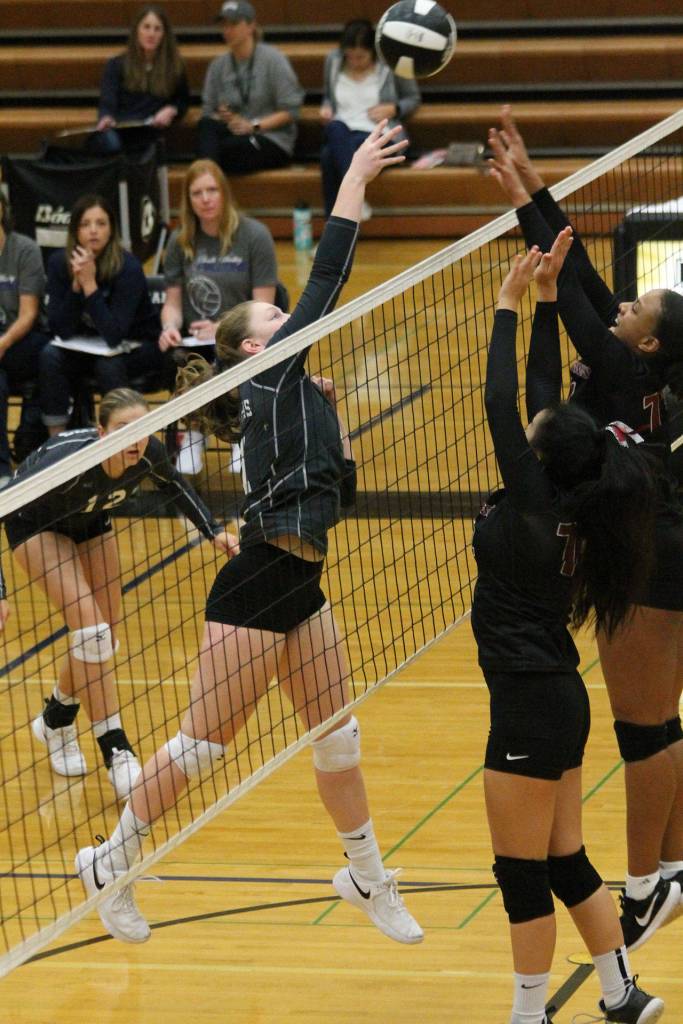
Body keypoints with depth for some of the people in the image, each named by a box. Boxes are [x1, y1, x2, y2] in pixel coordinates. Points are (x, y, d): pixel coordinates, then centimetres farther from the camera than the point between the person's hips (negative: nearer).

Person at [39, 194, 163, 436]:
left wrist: (89, 284, -35)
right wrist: (76, 284, -27)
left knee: (108, 365, -34)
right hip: (88, 349, 4)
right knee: (50, 356, -24)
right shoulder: (59, 263, -11)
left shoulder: (128, 267, -24)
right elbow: (61, 331, -15)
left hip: (137, 348, -4)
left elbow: (114, 336, -31)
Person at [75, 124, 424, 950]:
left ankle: (367, 876, 26)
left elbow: (340, 487, 20)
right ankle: (111, 862, 12)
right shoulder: (270, 375, -7)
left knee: (336, 736, 14)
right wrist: (356, 178, -7)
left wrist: (331, 410, 12)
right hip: (257, 588, -9)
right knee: (203, 743, -1)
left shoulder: (293, 394, 16)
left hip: (301, 588, 9)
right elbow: (326, 278, -11)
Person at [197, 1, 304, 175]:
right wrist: (222, 117, -11)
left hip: (273, 141, -4)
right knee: (207, 125, -32)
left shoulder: (272, 59, -1)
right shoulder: (218, 65, 14)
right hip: (233, 135, 4)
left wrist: (254, 126, -15)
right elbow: (207, 112, 12)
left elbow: (290, 111, -6)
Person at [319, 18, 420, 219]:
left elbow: (413, 98, 10)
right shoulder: (333, 60, 8)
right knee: (336, 129, -37)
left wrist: (393, 109, -9)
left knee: (330, 155, -34)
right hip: (340, 134, 3)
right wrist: (326, 107, 2)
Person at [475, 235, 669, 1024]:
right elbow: (542, 395, 9)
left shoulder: (533, 507, -17)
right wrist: (545, 298, 9)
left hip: (530, 707, -9)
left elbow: (501, 403, -17)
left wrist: (511, 302, -11)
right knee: (566, 862, 17)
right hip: (560, 699, 9)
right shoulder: (566, 508, 3)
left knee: (523, 872, 1)